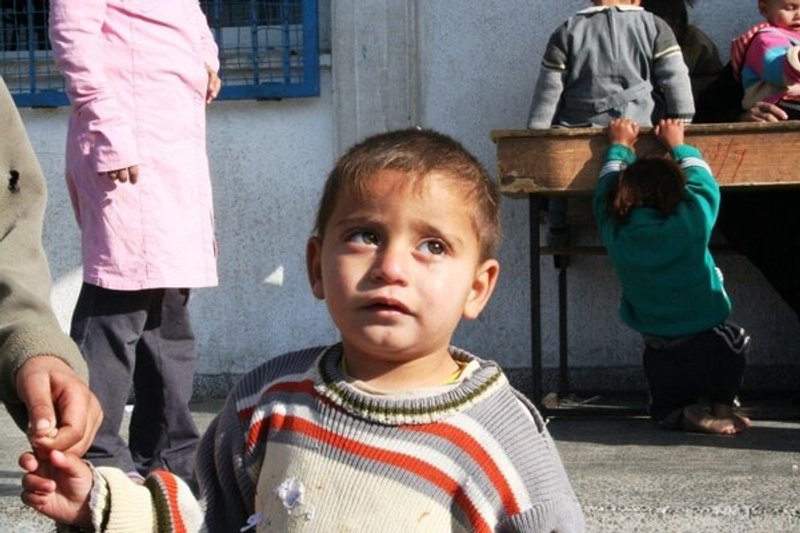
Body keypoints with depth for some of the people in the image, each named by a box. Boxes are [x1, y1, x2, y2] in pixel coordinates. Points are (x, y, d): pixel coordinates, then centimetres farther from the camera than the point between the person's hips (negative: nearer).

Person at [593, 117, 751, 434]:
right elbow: (703, 182, 7)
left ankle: (677, 413, -4)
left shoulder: (615, 232, -8)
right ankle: (721, 407, 15)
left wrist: (620, 146, 27)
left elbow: (605, 189, 13)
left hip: (658, 359, 3)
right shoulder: (692, 222, -15)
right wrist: (677, 145, 22)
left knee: (665, 406, 27)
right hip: (707, 346, -2)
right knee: (734, 338, 30)